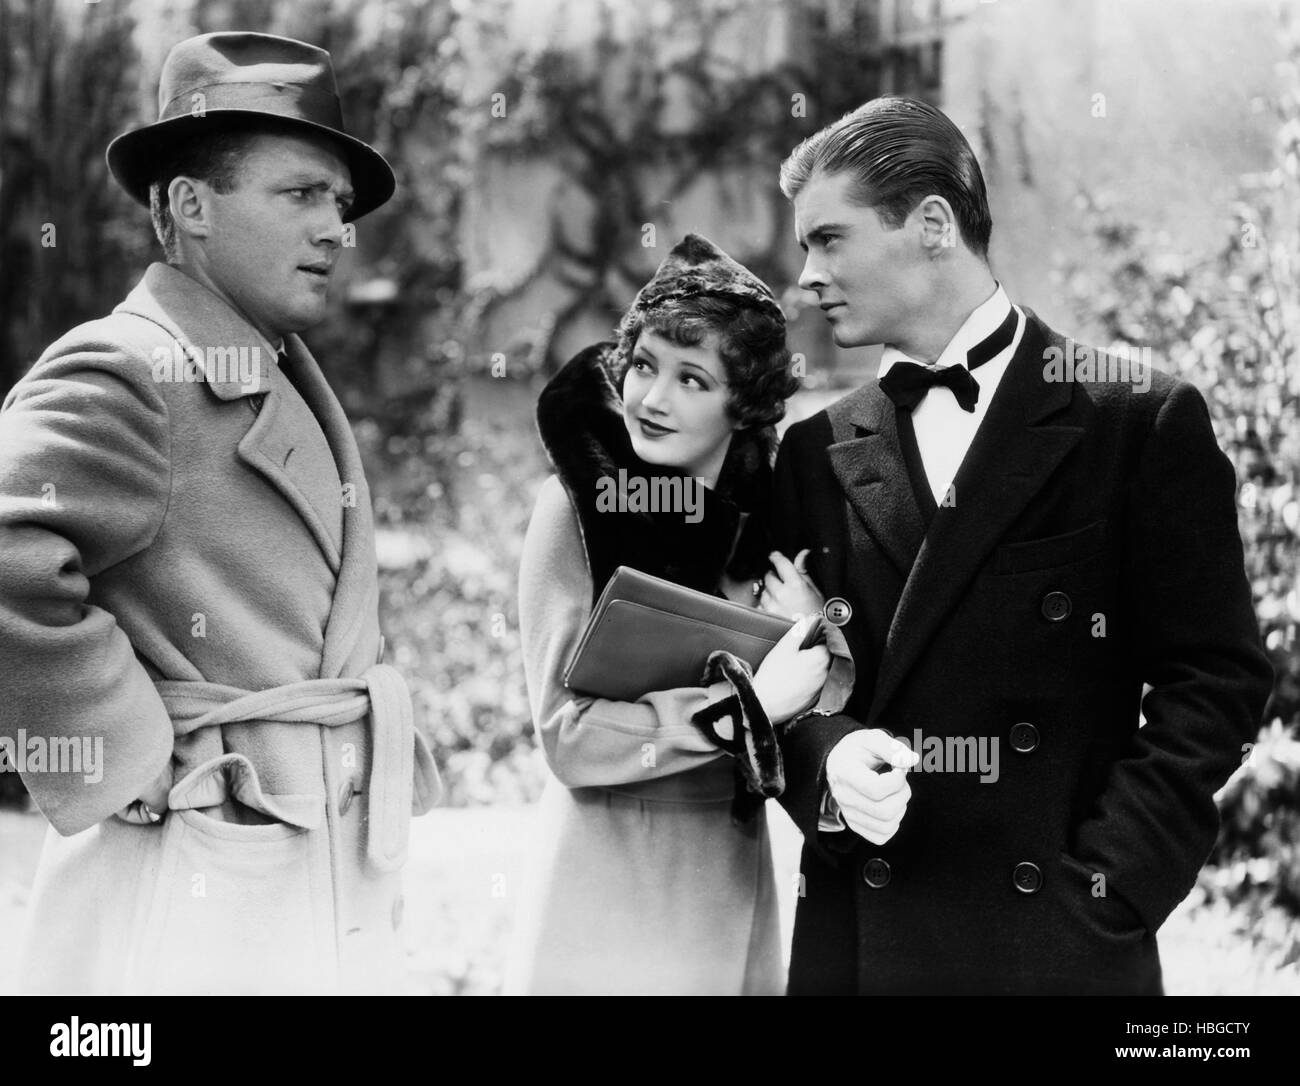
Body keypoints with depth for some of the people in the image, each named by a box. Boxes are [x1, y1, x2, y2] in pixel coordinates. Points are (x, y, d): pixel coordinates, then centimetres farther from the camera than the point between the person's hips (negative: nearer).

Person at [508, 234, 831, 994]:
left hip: (733, 893, 4)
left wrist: (815, 631, -9)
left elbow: (823, 696, 11)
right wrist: (748, 704, -21)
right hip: (609, 887, -4)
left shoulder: (770, 510, 2)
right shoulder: (578, 504, -9)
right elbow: (568, 735, -14)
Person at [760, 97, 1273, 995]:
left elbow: (1215, 678, -3)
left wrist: (1103, 883, -10)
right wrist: (828, 759, -10)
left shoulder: (1141, 422, -2)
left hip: (1061, 945, -3)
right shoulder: (816, 454, 9)